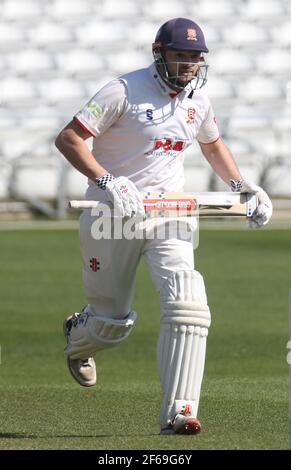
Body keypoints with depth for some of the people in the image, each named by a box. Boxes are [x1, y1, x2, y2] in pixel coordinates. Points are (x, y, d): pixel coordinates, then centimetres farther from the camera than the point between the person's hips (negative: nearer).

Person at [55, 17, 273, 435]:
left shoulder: (198, 100, 8)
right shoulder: (124, 91, -11)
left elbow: (212, 144, 28)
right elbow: (68, 138, -16)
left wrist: (241, 185, 13)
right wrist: (107, 182, -29)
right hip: (112, 215, -4)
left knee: (188, 304, -19)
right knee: (114, 320, 6)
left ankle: (178, 412, -19)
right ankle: (78, 337, 46)